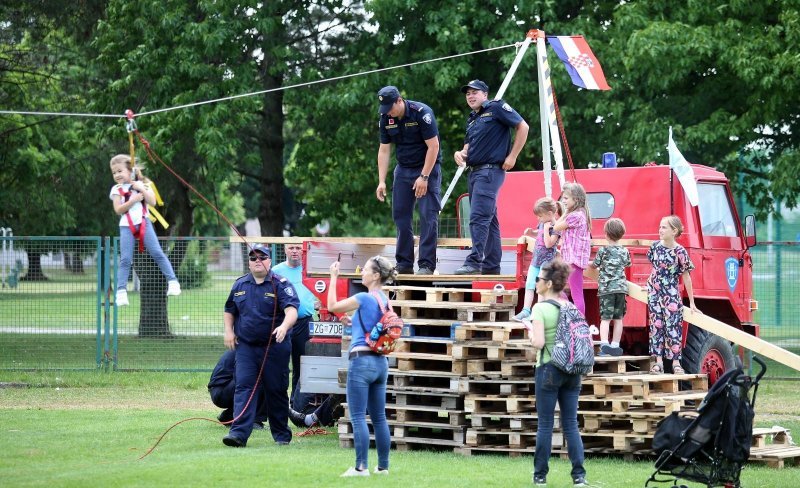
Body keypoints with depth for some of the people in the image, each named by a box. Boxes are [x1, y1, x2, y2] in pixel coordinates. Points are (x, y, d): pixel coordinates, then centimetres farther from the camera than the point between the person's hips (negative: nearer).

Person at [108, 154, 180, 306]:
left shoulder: (141, 184, 9)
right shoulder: (116, 189, 7)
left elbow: (152, 202, -1)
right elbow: (118, 210, -5)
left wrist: (141, 189, -9)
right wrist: (133, 200, -13)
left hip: (143, 223, 0)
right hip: (126, 226, 0)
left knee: (157, 253, -7)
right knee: (125, 259, -8)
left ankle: (172, 281, -2)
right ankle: (121, 291, -7)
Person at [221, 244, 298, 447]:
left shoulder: (280, 285, -4)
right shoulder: (240, 285, 11)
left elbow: (291, 310, -18)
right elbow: (229, 311, 24)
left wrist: (284, 326, -38)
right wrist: (229, 331, 8)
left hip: (274, 346, -3)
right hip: (246, 346, 3)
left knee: (276, 390, 5)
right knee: (243, 387, -9)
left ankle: (282, 435, 18)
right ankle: (239, 433, -18)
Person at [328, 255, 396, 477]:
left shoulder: (364, 298, -12)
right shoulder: (385, 300, 11)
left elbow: (332, 306, -6)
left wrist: (334, 277, 0)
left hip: (361, 360, -8)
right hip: (381, 362, 8)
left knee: (358, 417, -7)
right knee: (379, 418, 11)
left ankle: (361, 467, -11)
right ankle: (383, 466, 13)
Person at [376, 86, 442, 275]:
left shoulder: (422, 113, -20)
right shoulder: (385, 119, -3)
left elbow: (433, 146, -19)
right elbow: (384, 150, 3)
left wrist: (424, 177, -21)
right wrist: (381, 182, -3)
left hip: (428, 168, -6)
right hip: (403, 169, 6)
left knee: (428, 216, -11)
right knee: (401, 216, 2)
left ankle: (426, 265, -11)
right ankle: (404, 264, 8)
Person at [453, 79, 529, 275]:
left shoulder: (497, 108, -4)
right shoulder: (472, 119, 21)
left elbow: (523, 127, -8)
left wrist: (512, 156, -10)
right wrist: (460, 154, 2)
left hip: (491, 170, -10)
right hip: (474, 171, 10)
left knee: (479, 218, -18)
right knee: (489, 220, 11)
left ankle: (474, 262, -23)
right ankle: (492, 265, 14)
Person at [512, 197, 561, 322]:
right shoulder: (542, 224, 9)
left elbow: (548, 243, -24)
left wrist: (546, 229, -22)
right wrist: (530, 232, 10)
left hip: (546, 262, -9)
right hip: (536, 260, 9)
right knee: (529, 285, 5)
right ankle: (525, 311, 7)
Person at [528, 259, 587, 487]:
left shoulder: (540, 308, -11)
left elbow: (538, 343, -18)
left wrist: (531, 334, 0)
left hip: (549, 368, -5)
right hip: (572, 369, 5)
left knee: (545, 423, 3)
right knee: (571, 423, 6)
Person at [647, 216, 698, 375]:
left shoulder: (680, 252, -12)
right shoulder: (655, 246, -1)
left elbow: (686, 276, -6)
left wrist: (691, 301, -3)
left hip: (672, 293, -3)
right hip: (654, 290, 3)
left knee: (673, 326, -5)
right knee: (656, 324, 0)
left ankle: (676, 362, -1)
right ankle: (658, 361, 1)